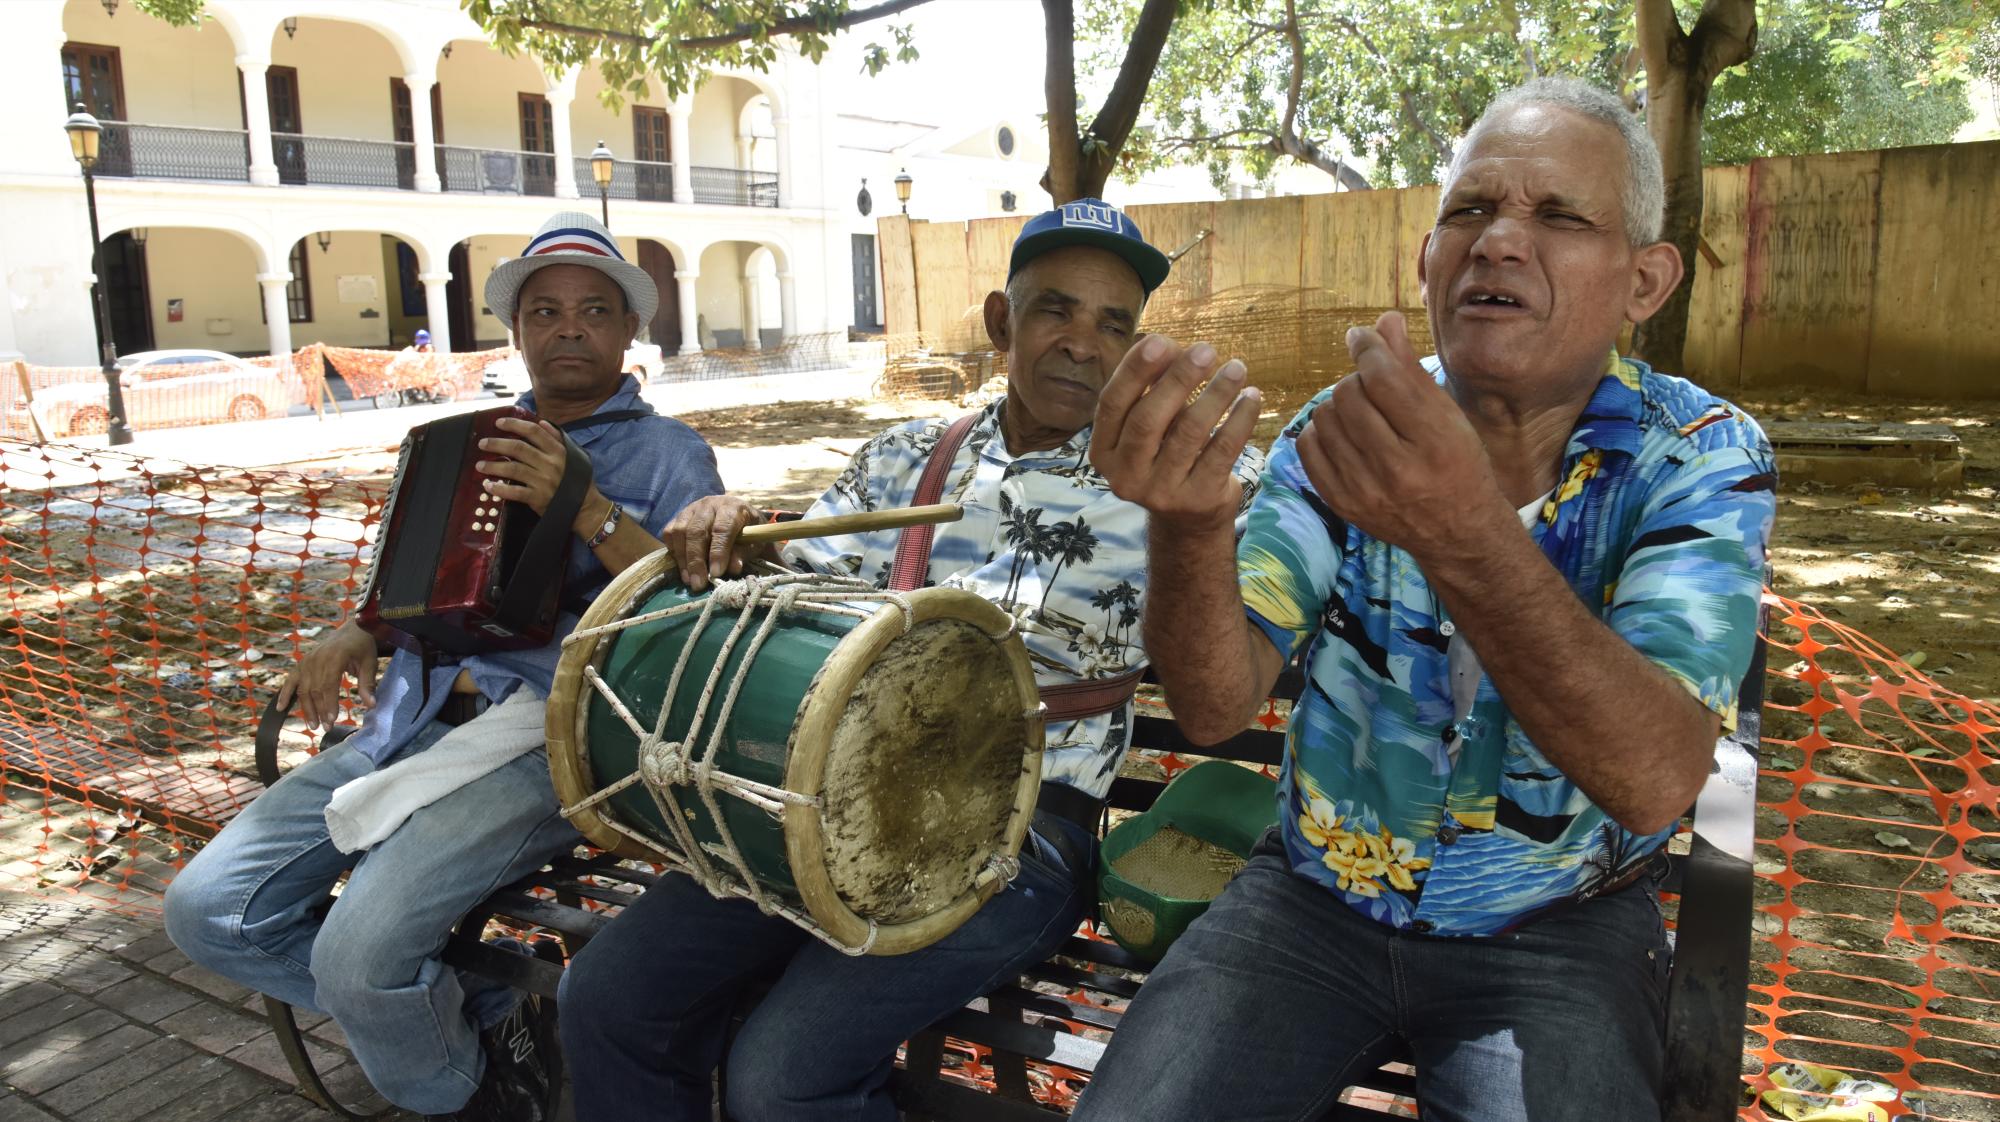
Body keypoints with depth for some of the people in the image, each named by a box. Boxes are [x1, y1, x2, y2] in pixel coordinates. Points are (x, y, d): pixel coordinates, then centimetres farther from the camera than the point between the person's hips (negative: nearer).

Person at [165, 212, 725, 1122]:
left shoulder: (668, 455, 3)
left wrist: (590, 511, -22)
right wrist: (358, 631, 9)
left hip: (543, 740, -7)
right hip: (409, 722, 7)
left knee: (358, 955, -23)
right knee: (207, 911, -3)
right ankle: (483, 1013, 8)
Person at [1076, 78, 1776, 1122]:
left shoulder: (1701, 458, -11)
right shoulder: (1346, 427, -6)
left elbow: (1654, 781, -27)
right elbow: (1214, 704, -16)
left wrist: (1465, 532, -43)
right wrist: (1188, 520, -37)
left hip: (1556, 935, 0)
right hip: (1310, 901, 1)